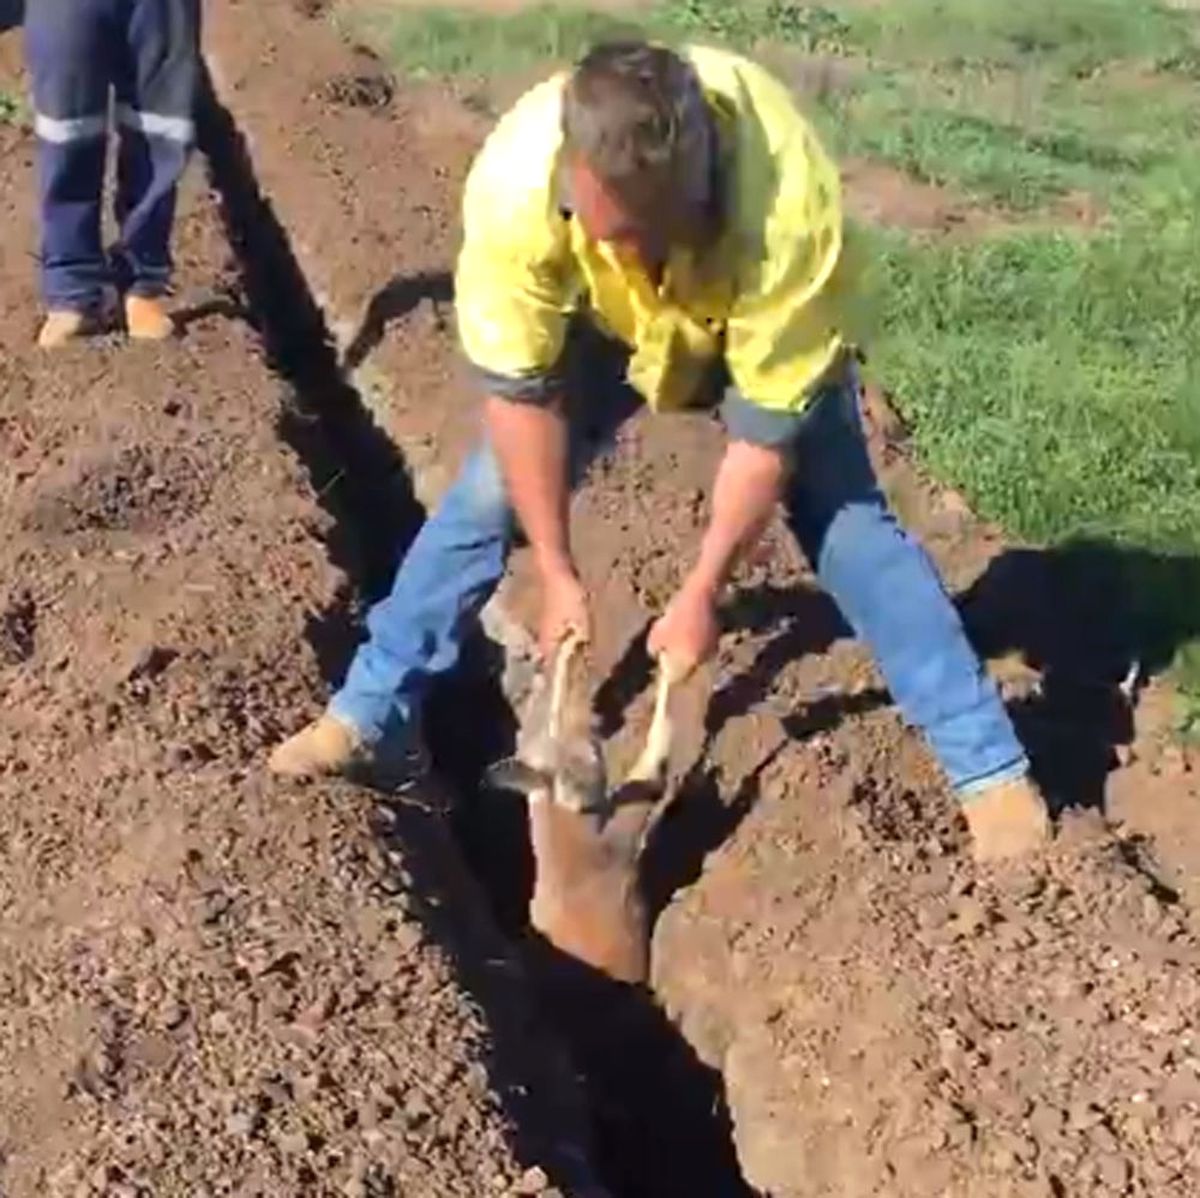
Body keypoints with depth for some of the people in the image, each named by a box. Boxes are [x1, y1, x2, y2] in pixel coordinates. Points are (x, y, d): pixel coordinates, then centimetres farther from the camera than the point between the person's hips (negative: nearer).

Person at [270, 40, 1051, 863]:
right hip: (602, 319, 2)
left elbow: (767, 428, -31)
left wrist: (702, 593, -26)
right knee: (494, 488, -6)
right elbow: (519, 389, -25)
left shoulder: (789, 207, -43)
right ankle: (373, 718, 9)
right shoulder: (513, 184, -38)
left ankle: (990, 767, -5)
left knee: (844, 515, -13)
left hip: (773, 325, -2)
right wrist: (558, 574, -20)